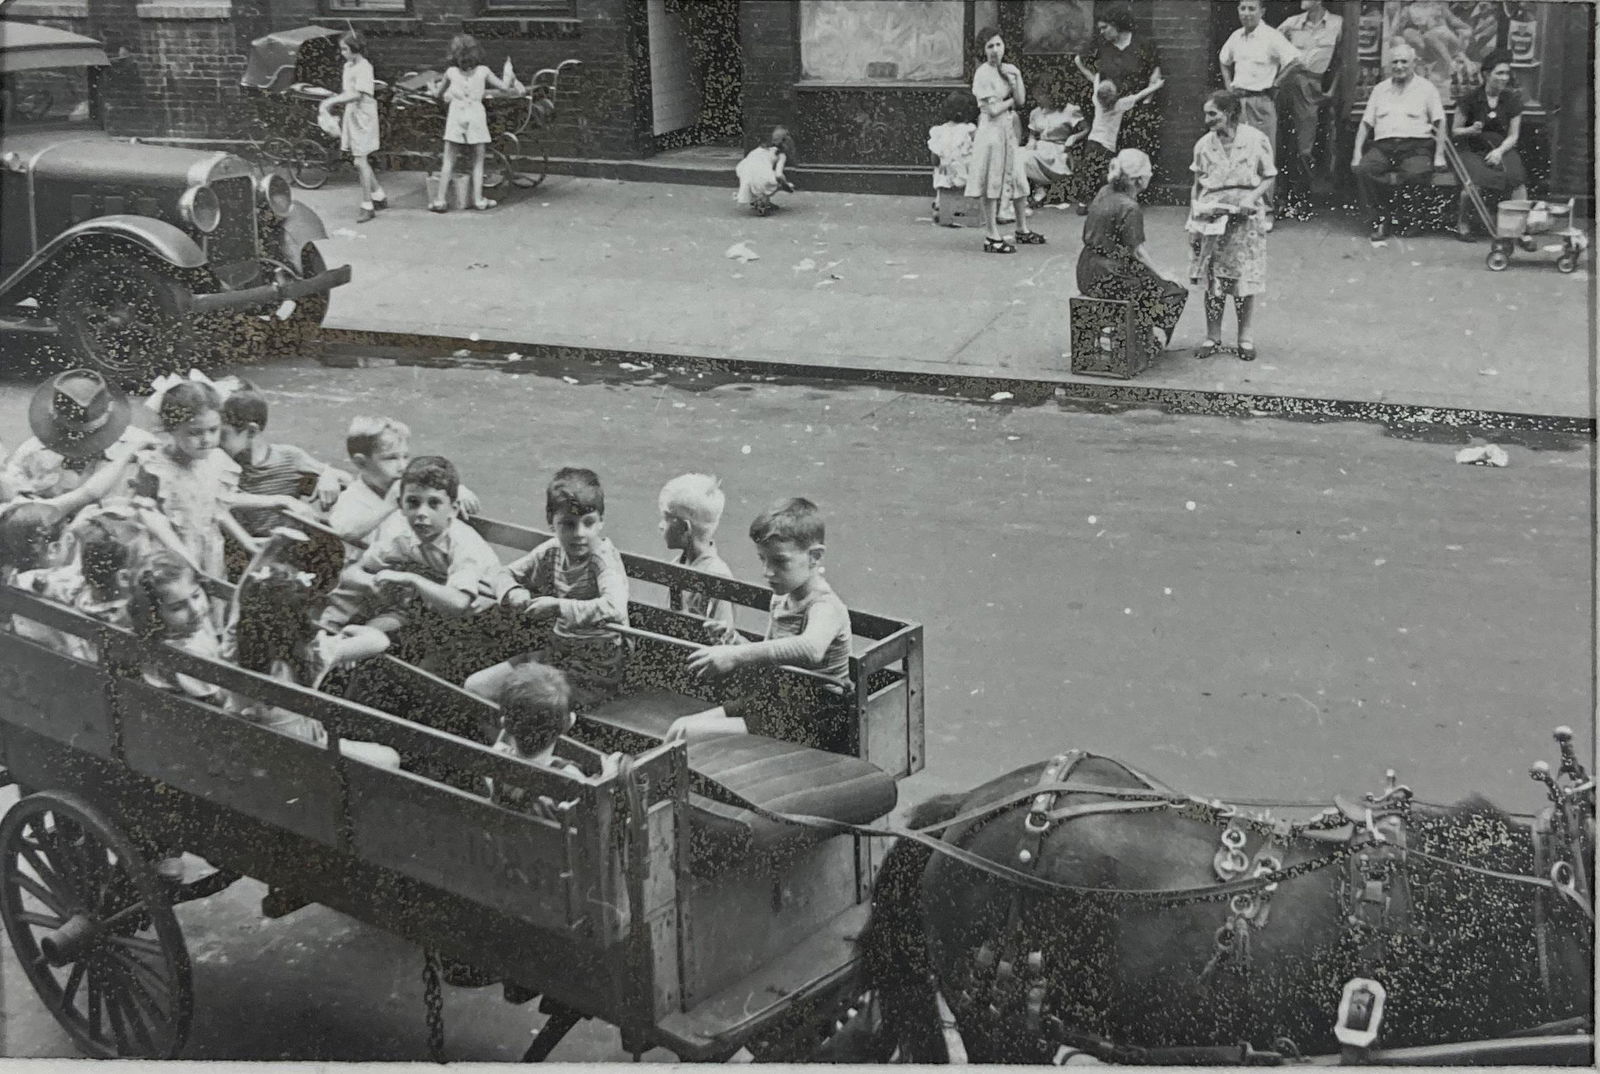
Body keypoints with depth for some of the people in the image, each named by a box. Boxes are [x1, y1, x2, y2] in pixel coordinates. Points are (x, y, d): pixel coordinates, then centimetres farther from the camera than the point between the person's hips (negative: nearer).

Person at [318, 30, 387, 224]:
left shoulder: (364, 67, -15)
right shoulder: (348, 66, 11)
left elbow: (356, 94, -24)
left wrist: (332, 101, -25)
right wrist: (332, 101, 0)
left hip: (362, 118, -9)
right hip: (350, 117, 9)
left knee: (360, 161, -7)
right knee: (361, 161, 14)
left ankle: (367, 206, 0)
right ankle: (379, 196, 28)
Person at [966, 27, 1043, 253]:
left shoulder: (1006, 70, 11)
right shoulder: (983, 73, -12)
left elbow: (1021, 100, 3)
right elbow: (993, 110, -16)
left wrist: (1016, 76, -8)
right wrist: (1011, 101, -1)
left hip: (1008, 129, 8)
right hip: (991, 130, -8)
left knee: (1019, 180, 12)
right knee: (992, 184, -3)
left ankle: (1022, 230, 25)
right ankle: (992, 237, 2)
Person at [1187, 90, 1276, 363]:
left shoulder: (1255, 140, -4)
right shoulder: (1204, 144, 5)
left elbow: (1268, 178, 2)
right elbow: (1197, 185, 11)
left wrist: (1252, 197, -16)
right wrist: (1192, 221, 6)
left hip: (1245, 217, -2)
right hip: (1211, 216, 2)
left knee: (1244, 280, -1)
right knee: (1211, 281, 1)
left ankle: (1246, 338, 11)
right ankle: (1213, 337, 12)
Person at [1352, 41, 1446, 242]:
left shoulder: (1426, 88, 14)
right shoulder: (1380, 89, 24)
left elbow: (1439, 122, 6)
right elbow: (1366, 124, 19)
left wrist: (1439, 155, -8)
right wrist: (1357, 152, 4)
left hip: (1416, 145, -3)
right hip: (1383, 145, 3)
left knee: (1419, 172, -37)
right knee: (1363, 169, -29)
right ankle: (1379, 220, -20)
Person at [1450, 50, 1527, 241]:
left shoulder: (1512, 100, 8)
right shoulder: (1470, 100, 0)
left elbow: (1513, 136, 8)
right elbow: (1455, 131, 6)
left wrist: (1500, 151, -11)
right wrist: (1470, 130, -15)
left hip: (1502, 149, 2)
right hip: (1472, 151, -2)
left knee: (1517, 176, -30)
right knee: (1475, 180, -33)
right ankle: (1461, 222, -7)